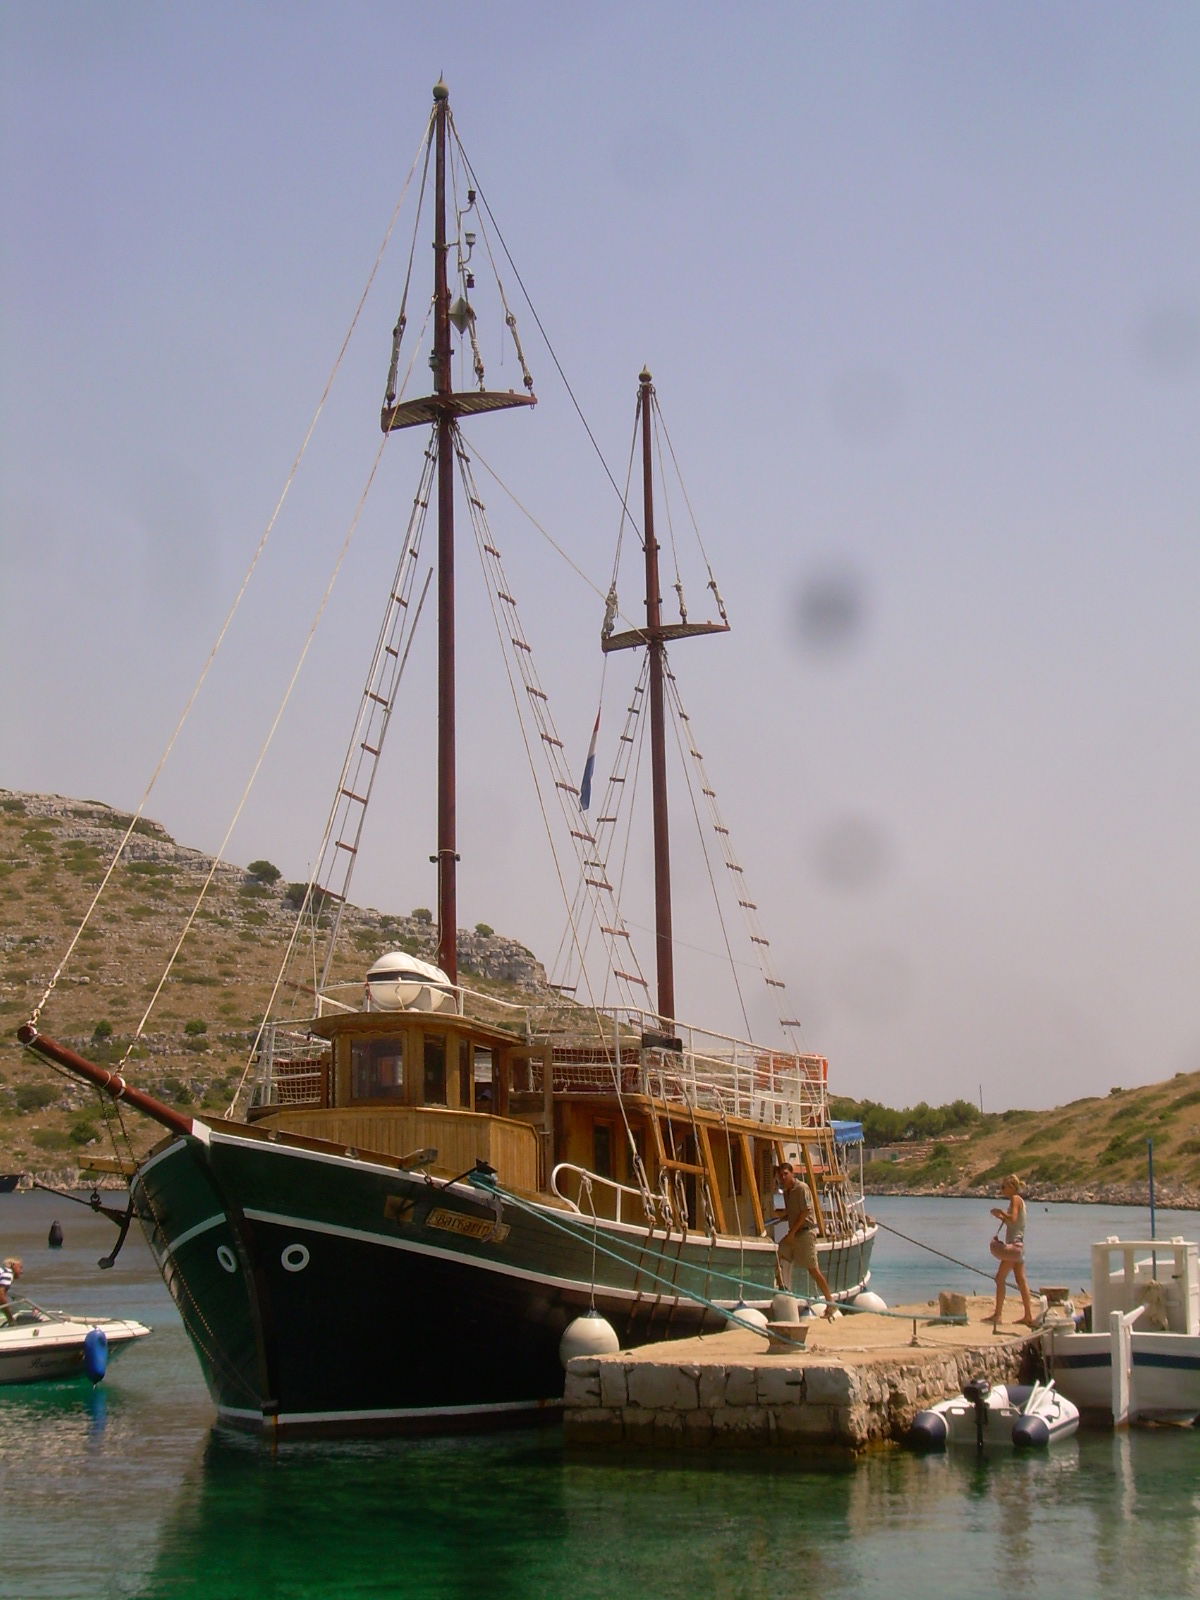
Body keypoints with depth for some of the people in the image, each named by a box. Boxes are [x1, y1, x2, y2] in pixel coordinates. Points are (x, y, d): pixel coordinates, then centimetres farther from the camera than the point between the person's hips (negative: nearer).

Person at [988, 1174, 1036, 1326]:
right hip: (1018, 1243, 10)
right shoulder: (1018, 1200, 18)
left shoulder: (1015, 1199, -10)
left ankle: (997, 1315, -9)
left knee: (1000, 1278, -8)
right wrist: (999, 1216, 9)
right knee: (1021, 1280, 10)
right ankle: (1028, 1316, 10)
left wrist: (1000, 1212, -9)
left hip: (1014, 1244, -10)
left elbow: (1013, 1218, -23)